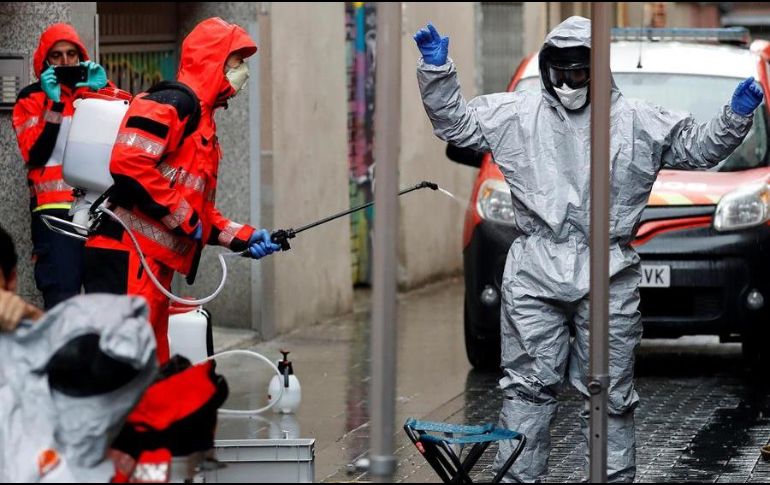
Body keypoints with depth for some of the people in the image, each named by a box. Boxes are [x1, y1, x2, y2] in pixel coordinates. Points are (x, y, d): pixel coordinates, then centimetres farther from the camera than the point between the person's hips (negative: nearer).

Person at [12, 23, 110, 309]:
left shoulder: (95, 91, 17)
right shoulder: (32, 98, 8)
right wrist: (54, 104, -11)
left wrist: (102, 92, -4)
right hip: (55, 210, -3)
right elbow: (35, 155, -6)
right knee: (62, 301, -14)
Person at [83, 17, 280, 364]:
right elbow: (128, 163, -22)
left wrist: (244, 237, 16)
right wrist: (184, 218, -14)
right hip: (128, 257, -11)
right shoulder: (172, 102, -8)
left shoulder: (202, 123, 25)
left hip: (154, 265, 11)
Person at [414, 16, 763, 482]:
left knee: (610, 392, 4)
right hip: (535, 274, 0)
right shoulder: (516, 113, 9)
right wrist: (438, 71, 2)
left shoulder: (640, 122, 8)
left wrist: (737, 116, 0)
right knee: (529, 384, 0)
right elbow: (454, 122, 13)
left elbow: (700, 147, 14)